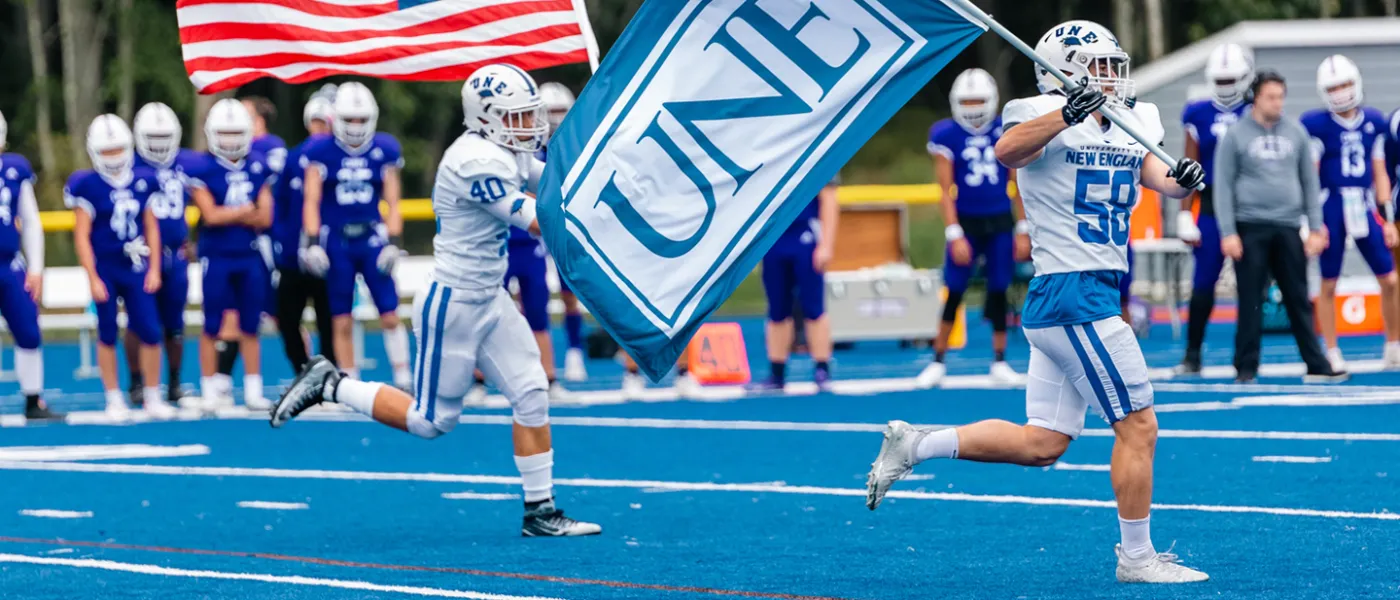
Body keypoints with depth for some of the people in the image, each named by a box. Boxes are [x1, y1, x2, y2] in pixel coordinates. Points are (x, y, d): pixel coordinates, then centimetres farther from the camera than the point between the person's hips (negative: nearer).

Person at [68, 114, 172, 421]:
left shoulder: (142, 182, 6)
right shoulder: (87, 186, -6)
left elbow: (151, 228, 11)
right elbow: (82, 235, -6)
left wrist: (154, 269, 5)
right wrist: (93, 278, -10)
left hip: (136, 268, 3)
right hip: (105, 269, -3)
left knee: (150, 333, -1)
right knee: (108, 335, 5)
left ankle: (152, 398, 12)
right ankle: (114, 400, 15)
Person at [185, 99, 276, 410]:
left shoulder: (259, 168, 7)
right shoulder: (201, 169, -6)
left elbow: (264, 218, 1)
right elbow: (210, 215, -14)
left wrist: (227, 215, -10)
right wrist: (244, 212, -3)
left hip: (250, 256, 4)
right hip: (216, 256, -4)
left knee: (250, 326, 7)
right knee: (212, 326, 0)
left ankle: (253, 391, 13)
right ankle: (210, 391, 8)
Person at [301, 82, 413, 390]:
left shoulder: (384, 150, 3)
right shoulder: (320, 152, -1)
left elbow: (392, 203, 4)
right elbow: (311, 202, -2)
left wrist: (394, 243, -5)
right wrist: (313, 243, -12)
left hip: (372, 238, 1)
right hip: (335, 241, -1)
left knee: (390, 315, -3)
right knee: (342, 322, 2)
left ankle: (404, 380, 5)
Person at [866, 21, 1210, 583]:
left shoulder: (1134, 122, 15)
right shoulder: (1048, 116, -9)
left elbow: (1153, 172, 1)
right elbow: (1007, 150, -29)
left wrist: (1181, 178, -21)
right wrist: (1068, 113, -42)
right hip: (1073, 291, -9)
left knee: (1041, 444, 11)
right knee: (1138, 427, -2)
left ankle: (913, 445, 15)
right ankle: (1137, 558, 7)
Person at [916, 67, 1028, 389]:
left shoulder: (1006, 132, 0)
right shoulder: (946, 135, -6)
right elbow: (946, 190, -6)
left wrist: (1022, 230, 2)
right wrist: (955, 235, -11)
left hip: (1001, 224, 2)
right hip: (966, 222, -2)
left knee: (999, 293, 3)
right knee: (954, 294, -3)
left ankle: (1000, 364, 14)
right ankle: (938, 363, 7)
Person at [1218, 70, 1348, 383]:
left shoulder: (1295, 132, 8)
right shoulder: (1236, 135, -1)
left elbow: (1309, 181, 12)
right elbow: (1223, 187, -2)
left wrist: (1316, 228, 6)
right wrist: (1228, 233, -8)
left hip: (1287, 228, 3)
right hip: (1251, 228, -3)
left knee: (1300, 301, 6)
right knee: (1251, 302, 0)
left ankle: (1317, 365, 9)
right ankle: (1246, 367, 7)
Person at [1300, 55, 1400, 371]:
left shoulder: (1373, 122, 7)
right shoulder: (1316, 125, -6)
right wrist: (1314, 222, -10)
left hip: (1364, 208, 4)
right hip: (1331, 207, -4)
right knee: (1328, 284, 1)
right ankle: (1331, 353, 11)